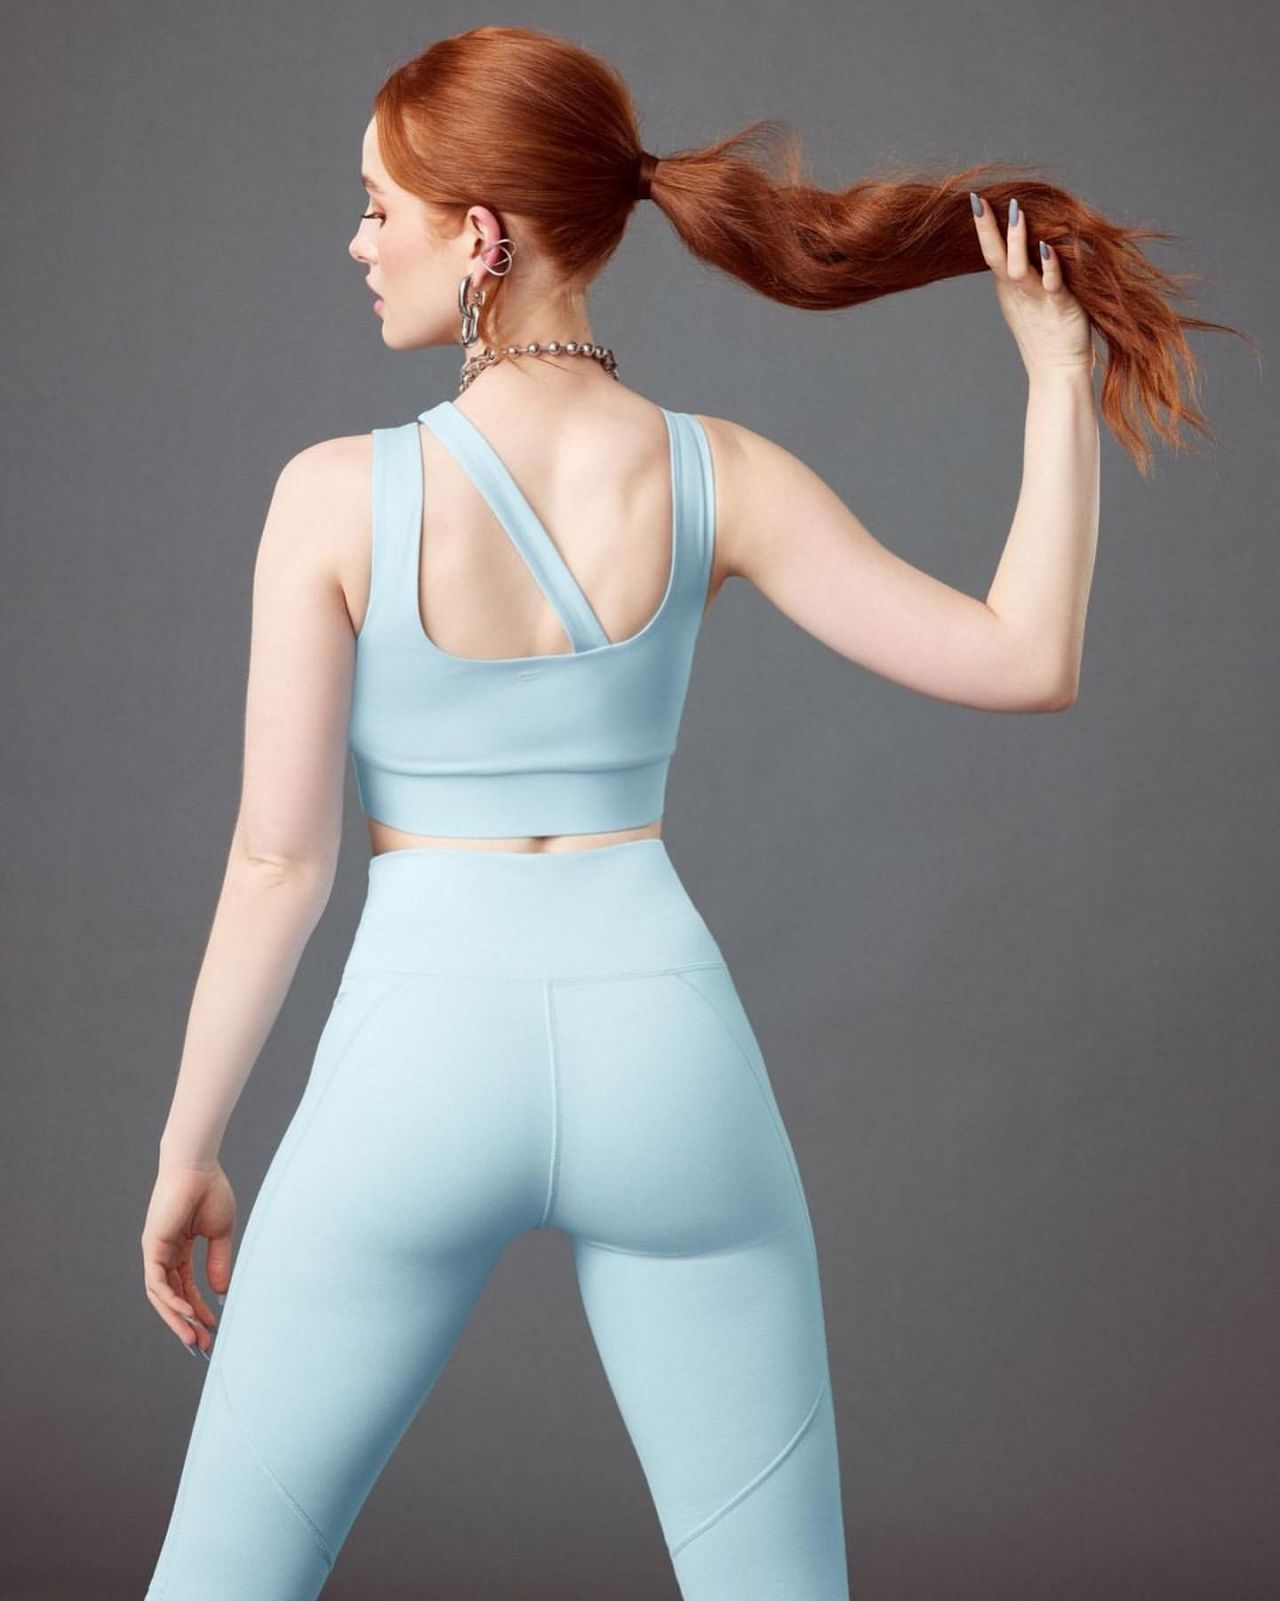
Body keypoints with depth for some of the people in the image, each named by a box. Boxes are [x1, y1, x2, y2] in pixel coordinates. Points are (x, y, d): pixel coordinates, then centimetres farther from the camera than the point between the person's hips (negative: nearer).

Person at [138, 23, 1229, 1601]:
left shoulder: (338, 495, -10)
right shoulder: (716, 478, -5)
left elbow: (279, 859, -8)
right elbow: (1023, 662, -6)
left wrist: (186, 1149, 3)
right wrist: (1057, 379, 3)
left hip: (418, 1060, -1)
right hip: (663, 1052, 2)